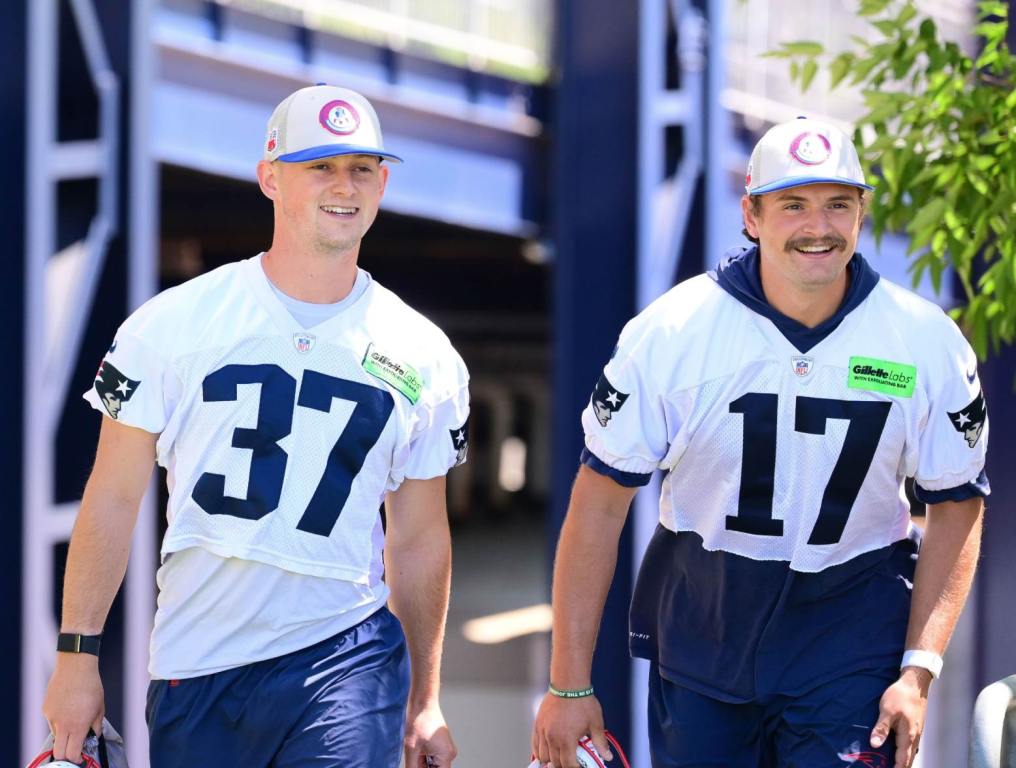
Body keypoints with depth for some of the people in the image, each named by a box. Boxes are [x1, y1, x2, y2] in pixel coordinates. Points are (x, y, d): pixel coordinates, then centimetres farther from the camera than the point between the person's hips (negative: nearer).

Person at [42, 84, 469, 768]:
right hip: (193, 666, 0)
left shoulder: (424, 358, 7)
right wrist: (77, 657, -3)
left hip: (346, 658, 0)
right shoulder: (175, 324, 1)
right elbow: (113, 499, 2)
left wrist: (425, 702, 14)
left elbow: (418, 539, 13)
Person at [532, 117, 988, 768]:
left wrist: (919, 670, -8)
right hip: (698, 629, 1)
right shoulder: (673, 331, -9)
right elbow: (601, 500, -6)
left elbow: (956, 505, 3)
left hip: (850, 639, -1)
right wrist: (569, 684, -7)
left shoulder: (928, 342, -7)